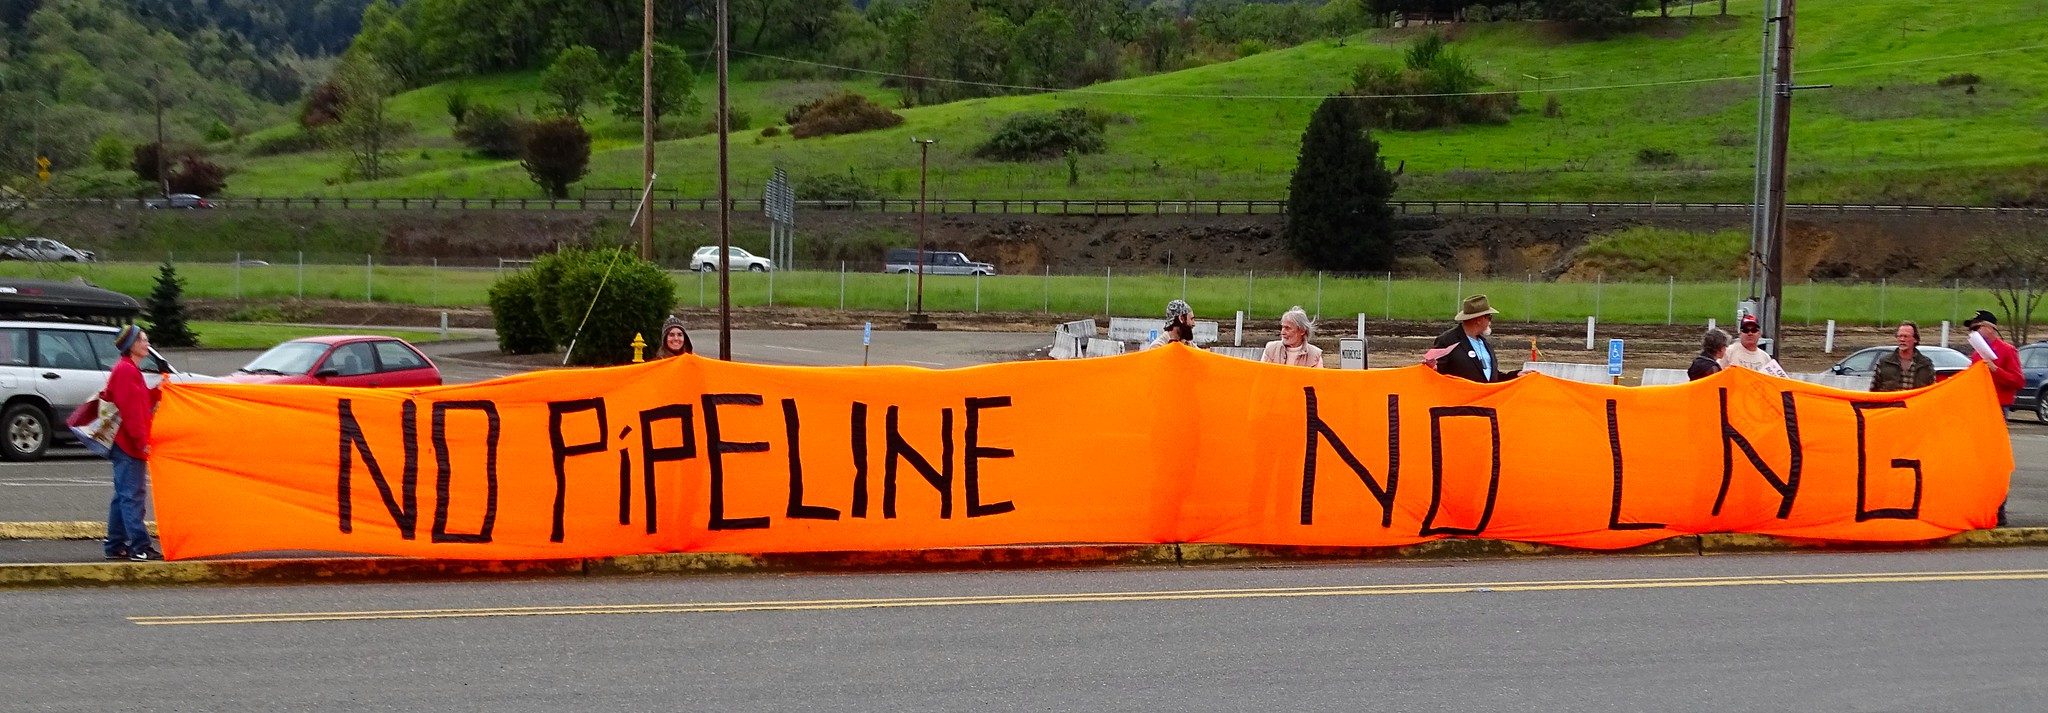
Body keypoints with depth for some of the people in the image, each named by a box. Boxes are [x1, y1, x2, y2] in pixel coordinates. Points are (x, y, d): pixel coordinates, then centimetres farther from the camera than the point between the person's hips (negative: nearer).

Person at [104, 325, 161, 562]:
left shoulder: (129, 369, 20)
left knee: (123, 496, 13)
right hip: (129, 445, -11)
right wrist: (141, 441, -21)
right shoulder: (126, 370, -13)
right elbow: (130, 409, -19)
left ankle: (116, 546, 17)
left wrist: (158, 391, 6)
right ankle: (139, 547, -13)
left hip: (126, 445, 11)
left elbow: (141, 402, 21)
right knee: (133, 496, -11)